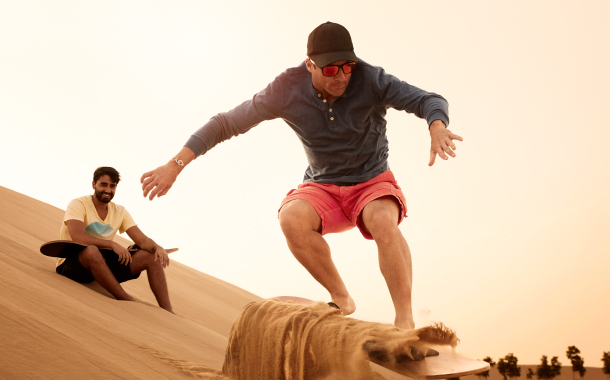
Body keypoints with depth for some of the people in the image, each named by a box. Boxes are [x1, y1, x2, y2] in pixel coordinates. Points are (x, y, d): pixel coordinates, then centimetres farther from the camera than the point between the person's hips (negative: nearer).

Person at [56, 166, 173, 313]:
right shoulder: (78, 204, -9)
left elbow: (142, 240, 0)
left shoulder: (120, 212, 8)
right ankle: (129, 303, -32)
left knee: (153, 257, -10)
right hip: (72, 265, -6)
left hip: (103, 264, 6)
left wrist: (158, 247, -23)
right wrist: (112, 244, -32)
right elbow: (78, 238, -26)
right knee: (91, 250, -41)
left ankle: (168, 313, -18)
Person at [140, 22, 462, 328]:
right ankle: (342, 299, -12)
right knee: (292, 218, -31)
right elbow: (227, 122, -10)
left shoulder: (369, 79, -18)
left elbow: (429, 100, -19)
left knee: (384, 222, -35)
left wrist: (437, 129, -45)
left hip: (372, 182, -1)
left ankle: (405, 322, -25)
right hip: (323, 187, 2)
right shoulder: (288, 89, -14)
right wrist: (176, 165, -17)